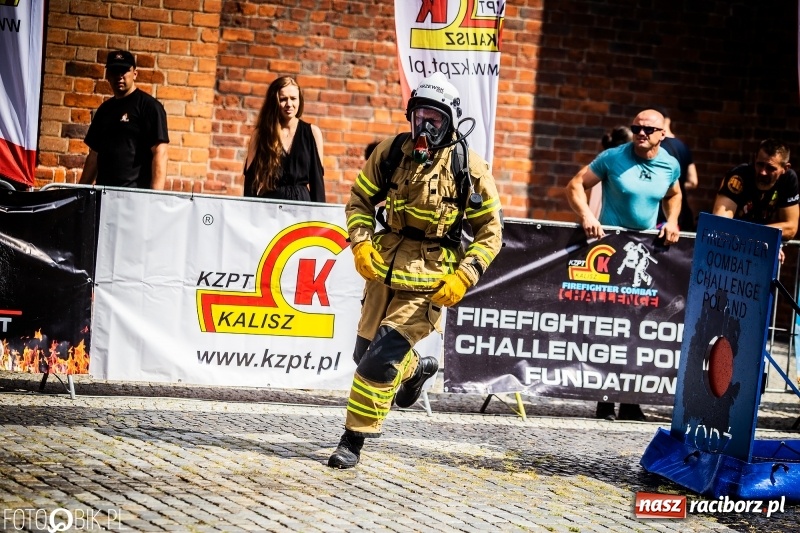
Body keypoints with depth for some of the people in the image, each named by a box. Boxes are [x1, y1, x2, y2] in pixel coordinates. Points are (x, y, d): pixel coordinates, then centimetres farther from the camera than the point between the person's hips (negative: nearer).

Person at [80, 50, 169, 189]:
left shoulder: (149, 106, -3)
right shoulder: (105, 109, 17)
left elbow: (159, 152, -10)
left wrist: (156, 194, -19)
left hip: (135, 193, -6)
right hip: (103, 191, 6)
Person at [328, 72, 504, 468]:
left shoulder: (469, 167, -8)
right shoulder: (392, 152, 1)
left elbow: (490, 231, -2)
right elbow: (360, 199, 12)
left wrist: (464, 277, -13)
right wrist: (361, 244, -5)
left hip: (429, 280, -5)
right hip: (384, 268, 5)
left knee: (380, 360, -14)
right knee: (366, 353, 18)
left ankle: (354, 440, -2)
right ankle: (415, 370, 49)